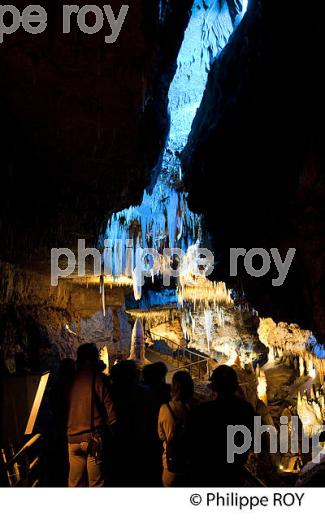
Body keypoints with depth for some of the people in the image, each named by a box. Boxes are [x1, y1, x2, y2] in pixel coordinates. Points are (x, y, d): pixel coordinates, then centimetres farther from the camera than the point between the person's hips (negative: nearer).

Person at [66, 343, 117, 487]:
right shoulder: (98, 379, -6)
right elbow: (110, 410, -8)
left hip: (73, 439, 4)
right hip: (94, 438, -4)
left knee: (75, 483, 10)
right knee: (96, 483, 0)